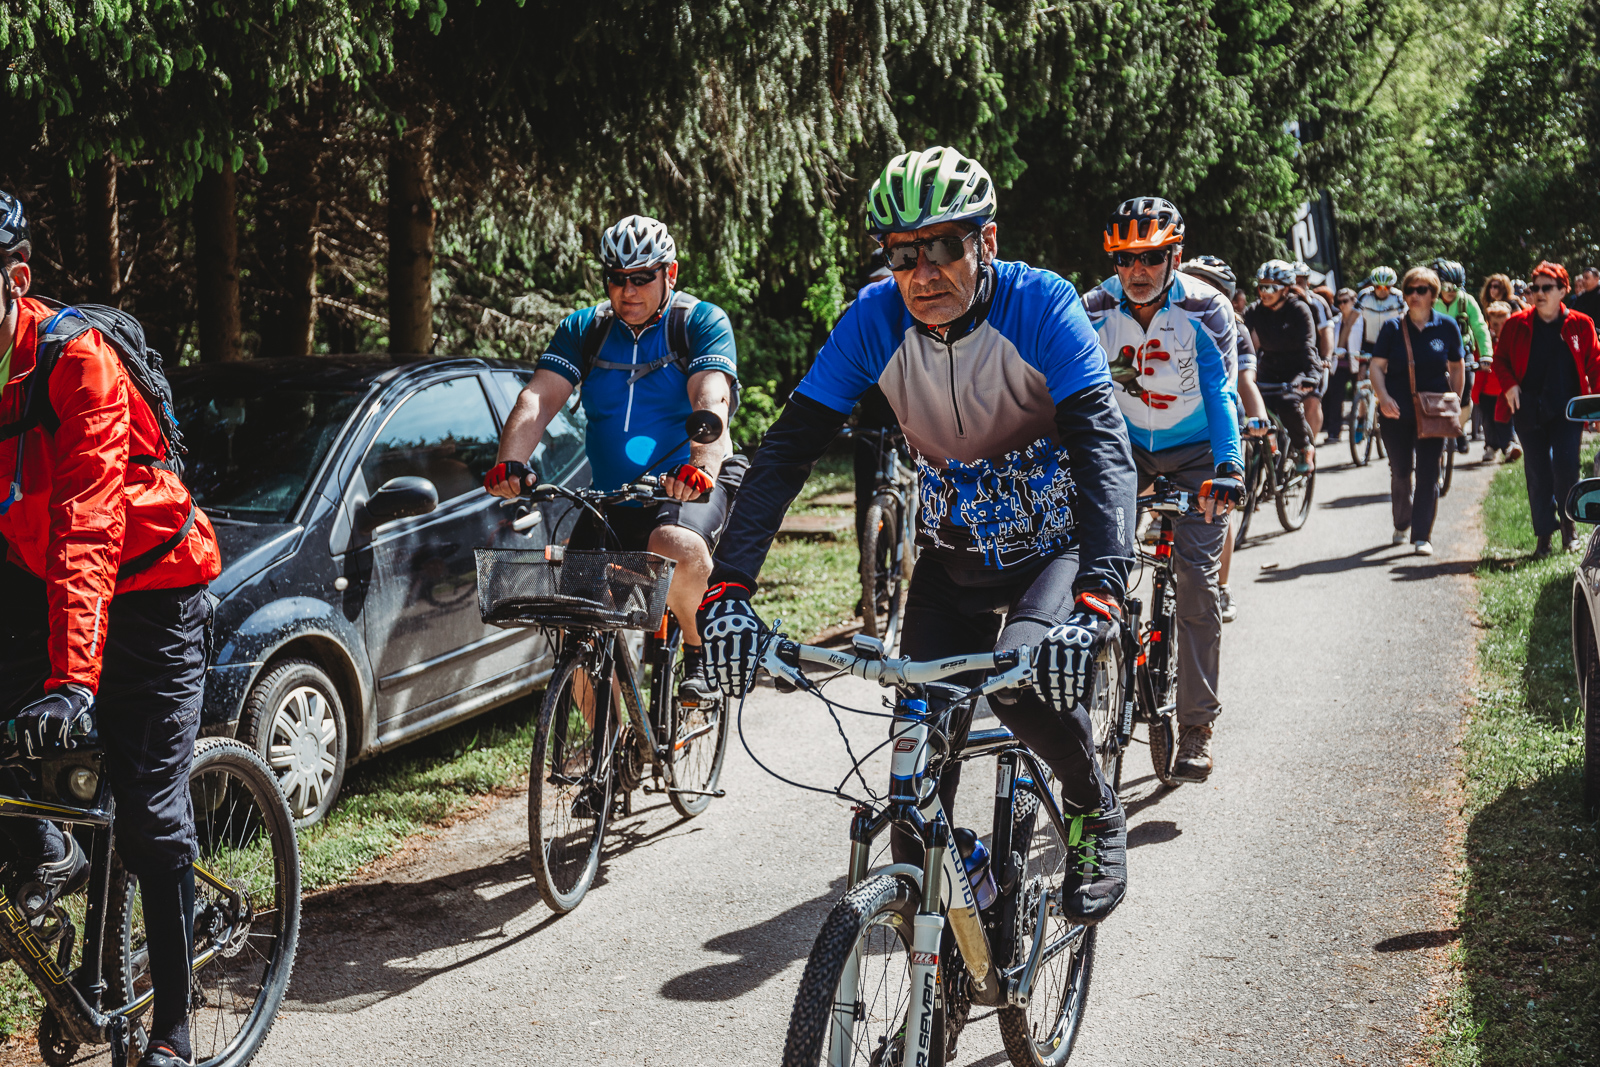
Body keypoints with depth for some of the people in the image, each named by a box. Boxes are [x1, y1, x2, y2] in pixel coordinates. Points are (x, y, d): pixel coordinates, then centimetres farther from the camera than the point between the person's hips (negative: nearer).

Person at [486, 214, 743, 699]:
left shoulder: (702, 322, -5)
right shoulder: (584, 329, 5)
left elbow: (712, 402, -23)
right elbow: (538, 398, -10)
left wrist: (702, 465, -44)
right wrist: (510, 464, -30)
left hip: (689, 488, -4)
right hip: (612, 498, 4)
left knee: (676, 547, -37)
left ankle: (700, 650, -9)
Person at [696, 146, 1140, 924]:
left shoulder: (1040, 306, -24)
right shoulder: (876, 320, -16)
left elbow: (1103, 445, -33)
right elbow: (786, 450, -20)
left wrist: (1099, 591, -49)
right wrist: (729, 585, -34)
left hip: (1057, 544, -3)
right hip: (954, 553, 3)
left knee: (1026, 678, -30)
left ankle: (1096, 813, 0)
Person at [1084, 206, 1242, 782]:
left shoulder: (1204, 308, -21)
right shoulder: (1096, 308, -14)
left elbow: (1220, 392, -28)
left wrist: (1229, 465, -44)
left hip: (1195, 450, -3)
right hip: (1127, 444, 3)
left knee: (1196, 578, -12)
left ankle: (1197, 725, -6)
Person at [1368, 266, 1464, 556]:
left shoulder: (1447, 327, 2)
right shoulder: (1393, 328, 1)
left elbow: (1456, 368, 11)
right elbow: (1377, 366, -1)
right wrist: (1383, 397, -17)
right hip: (1396, 412, 1)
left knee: (1428, 473, -5)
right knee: (1400, 472, 10)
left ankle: (1423, 536, -2)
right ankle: (1402, 525, 32)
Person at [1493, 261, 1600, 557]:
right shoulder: (1516, 325, 5)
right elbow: (1501, 360, 13)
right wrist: (1508, 384, -5)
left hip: (1567, 409, -1)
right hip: (1528, 410, 1)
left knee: (1565, 466, -12)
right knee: (1537, 473, 3)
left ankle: (1568, 524, 11)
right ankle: (1544, 535, 12)